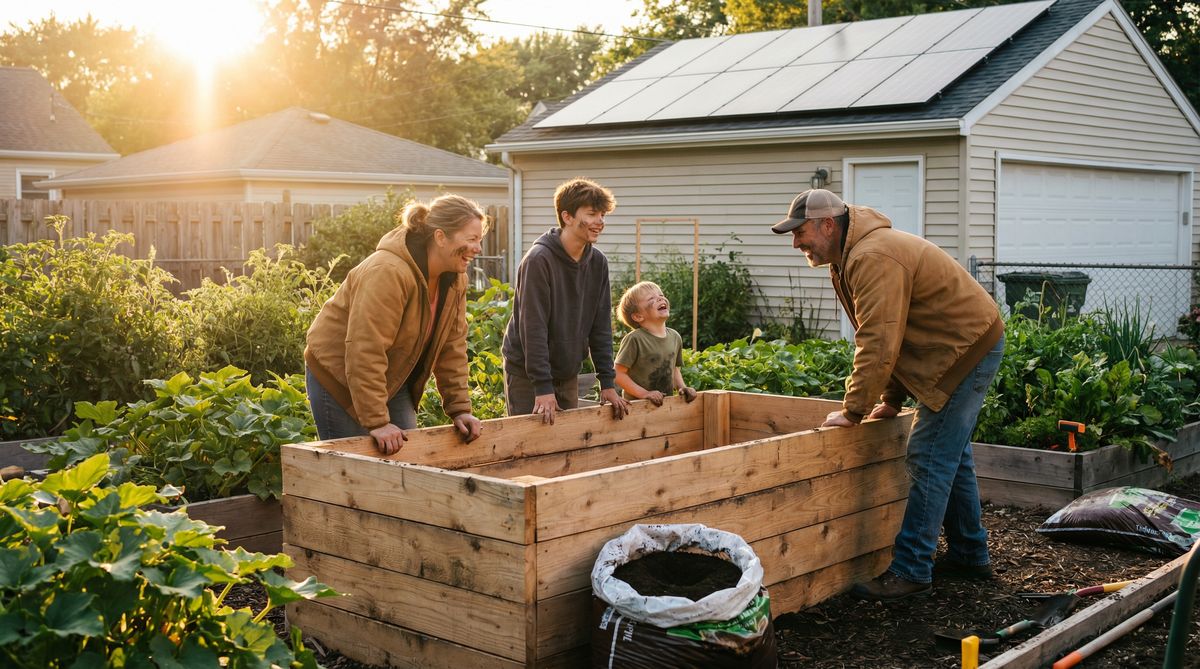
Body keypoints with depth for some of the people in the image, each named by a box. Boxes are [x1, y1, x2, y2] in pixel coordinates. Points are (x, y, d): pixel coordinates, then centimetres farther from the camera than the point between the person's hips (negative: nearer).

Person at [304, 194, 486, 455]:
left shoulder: (454, 278, -3)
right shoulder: (388, 272, -30)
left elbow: (452, 347, 1)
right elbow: (365, 351, -32)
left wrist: (460, 409, -4)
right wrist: (377, 422, -32)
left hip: (394, 380, 8)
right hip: (339, 376, -8)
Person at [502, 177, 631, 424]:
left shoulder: (598, 262, 0)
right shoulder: (538, 259, -20)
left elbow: (601, 326, 3)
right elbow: (533, 328, -23)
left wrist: (607, 383, -1)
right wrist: (543, 387, -26)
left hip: (568, 373, 6)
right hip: (527, 373, -6)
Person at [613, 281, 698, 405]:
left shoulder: (675, 337, 9)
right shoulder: (635, 339, -12)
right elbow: (618, 373, -13)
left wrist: (682, 387, 5)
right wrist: (644, 393, -17)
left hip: (667, 404, 5)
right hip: (637, 405, -5)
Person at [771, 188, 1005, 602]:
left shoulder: (873, 258, -26)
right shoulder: (852, 255, 9)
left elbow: (878, 344, -30)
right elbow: (888, 335, 13)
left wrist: (852, 410, -24)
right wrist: (891, 400, 10)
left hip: (968, 348, -11)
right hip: (968, 344, 11)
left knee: (929, 460, -10)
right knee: (951, 454, 18)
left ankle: (911, 572, -6)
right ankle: (969, 555, 31)